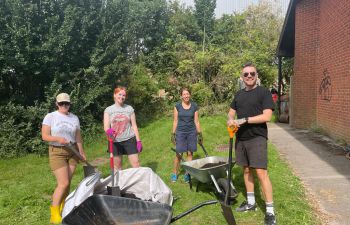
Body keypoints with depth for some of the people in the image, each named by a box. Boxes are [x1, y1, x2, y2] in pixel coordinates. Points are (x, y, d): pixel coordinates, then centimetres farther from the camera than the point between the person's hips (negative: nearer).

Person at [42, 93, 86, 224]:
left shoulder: (74, 118, 8)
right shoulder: (50, 116, -3)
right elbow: (44, 136, -8)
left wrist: (82, 152, 10)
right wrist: (58, 139, -24)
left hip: (72, 152, 4)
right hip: (56, 152, -4)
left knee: (67, 183, 6)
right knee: (63, 183, -11)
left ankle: (62, 209, 23)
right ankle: (54, 214, 2)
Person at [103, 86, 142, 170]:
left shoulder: (129, 108, 3)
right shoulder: (108, 110, 1)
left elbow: (134, 125, 5)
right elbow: (106, 127, -7)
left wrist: (138, 141, 0)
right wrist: (108, 131, -31)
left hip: (129, 139, 0)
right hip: (115, 141, 0)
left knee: (135, 163, -3)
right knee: (117, 166, 7)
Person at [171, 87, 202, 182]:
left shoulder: (194, 106, 2)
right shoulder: (177, 106, -1)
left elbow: (196, 121, 6)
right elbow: (175, 121, 3)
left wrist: (200, 134, 6)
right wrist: (173, 134, 1)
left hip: (192, 132, 1)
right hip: (180, 132, -1)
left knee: (190, 153, 4)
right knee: (179, 154, -1)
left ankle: (187, 174, 16)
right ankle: (174, 173, 15)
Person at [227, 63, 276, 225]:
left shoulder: (263, 92, -6)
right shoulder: (239, 94, 13)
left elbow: (266, 116, -15)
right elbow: (231, 112, 18)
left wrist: (244, 120, -20)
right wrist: (230, 120, -6)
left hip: (257, 138, -6)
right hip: (241, 138, 6)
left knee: (261, 173, -10)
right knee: (246, 170, 13)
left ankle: (270, 211, 0)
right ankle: (251, 202, 28)